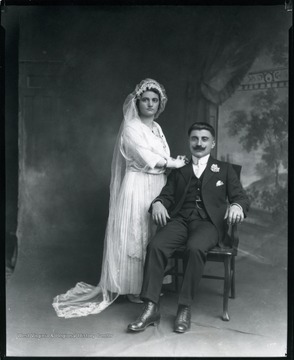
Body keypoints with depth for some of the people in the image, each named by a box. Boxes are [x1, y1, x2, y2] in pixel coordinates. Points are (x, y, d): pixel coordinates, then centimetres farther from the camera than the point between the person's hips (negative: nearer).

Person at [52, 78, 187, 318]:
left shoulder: (157, 127, 17)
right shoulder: (131, 127, -7)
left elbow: (163, 157, 14)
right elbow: (146, 158, -15)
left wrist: (175, 163, -4)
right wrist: (174, 163, -8)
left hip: (158, 187, 7)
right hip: (138, 187, -7)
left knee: (153, 235, 9)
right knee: (135, 235, -1)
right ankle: (133, 288, 10)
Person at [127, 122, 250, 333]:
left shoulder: (224, 169, 20)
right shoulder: (178, 171, 25)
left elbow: (241, 197, 10)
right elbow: (167, 195, 15)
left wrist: (237, 206, -15)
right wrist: (158, 203, -10)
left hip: (208, 222, -2)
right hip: (180, 220, 2)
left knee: (195, 248, -35)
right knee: (155, 246, -28)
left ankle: (185, 309, -23)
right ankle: (151, 309, -24)